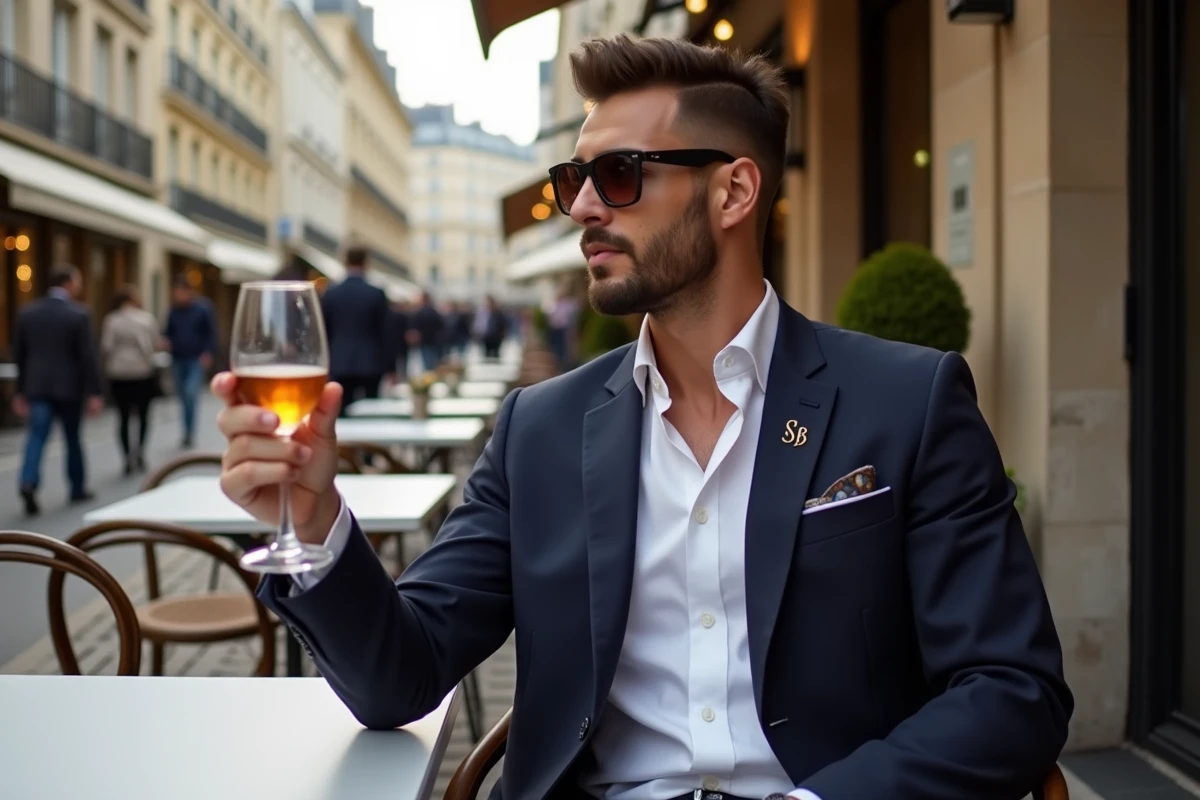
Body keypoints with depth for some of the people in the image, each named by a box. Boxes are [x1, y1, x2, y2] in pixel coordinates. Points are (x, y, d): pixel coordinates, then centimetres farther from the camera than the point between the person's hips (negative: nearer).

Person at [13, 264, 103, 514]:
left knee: (36, 437, -1)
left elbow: (19, 354, 8)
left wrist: (20, 390, 15)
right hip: (69, 386, -3)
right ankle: (78, 489, 23)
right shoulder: (79, 314, -10)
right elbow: (87, 356, -12)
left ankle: (28, 482, -22)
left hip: (37, 386, 3)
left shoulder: (27, 312, 4)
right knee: (73, 438, 11)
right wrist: (94, 392, -9)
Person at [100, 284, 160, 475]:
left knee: (123, 416, 8)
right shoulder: (147, 318, -3)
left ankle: (128, 459, 6)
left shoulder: (111, 320, -3)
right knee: (143, 414, 13)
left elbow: (105, 347, -6)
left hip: (118, 374, 1)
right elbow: (155, 343, -3)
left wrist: (111, 362, 13)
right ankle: (139, 447, -11)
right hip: (143, 372, -1)